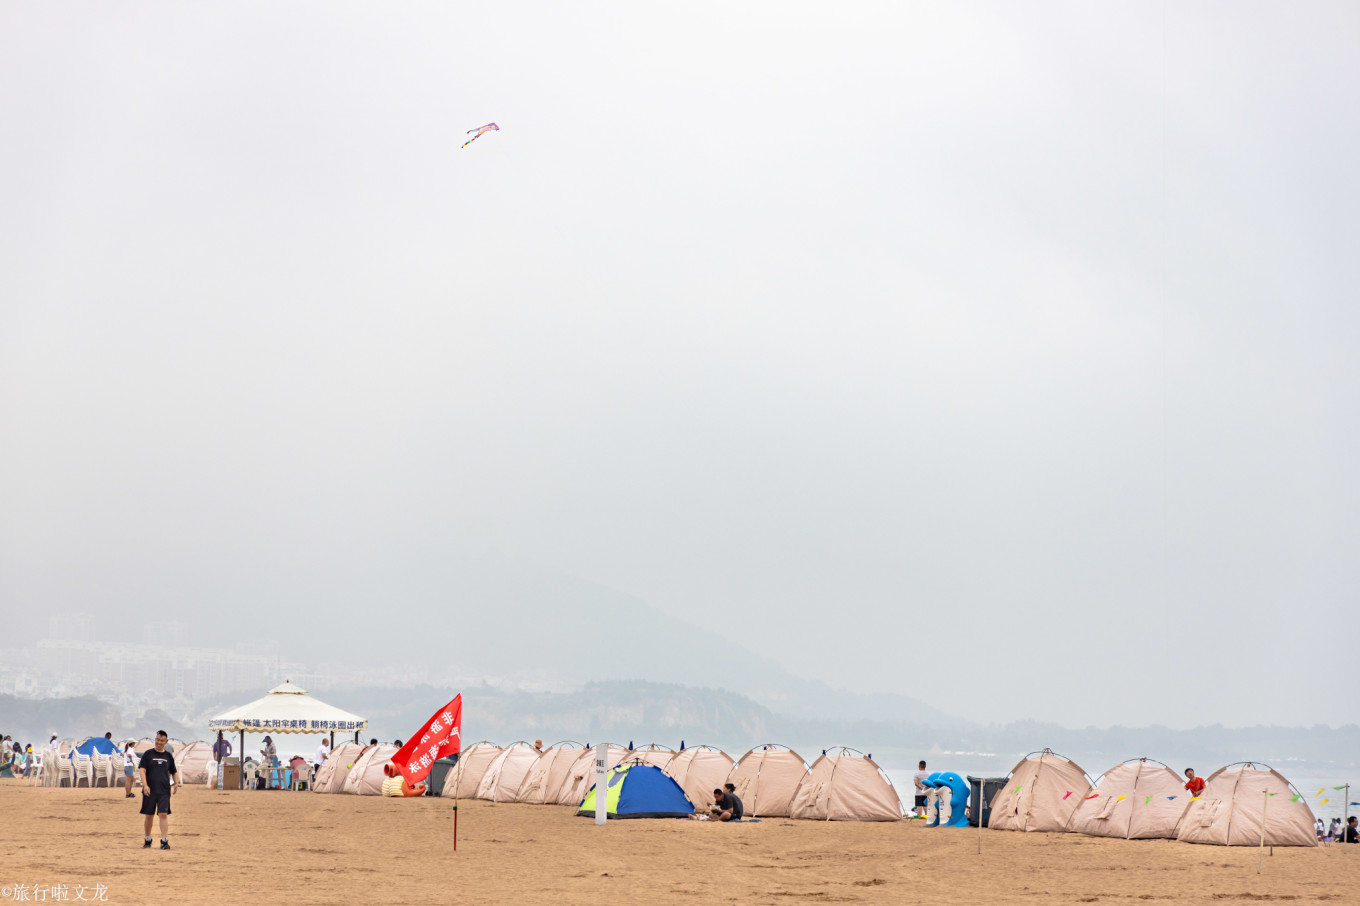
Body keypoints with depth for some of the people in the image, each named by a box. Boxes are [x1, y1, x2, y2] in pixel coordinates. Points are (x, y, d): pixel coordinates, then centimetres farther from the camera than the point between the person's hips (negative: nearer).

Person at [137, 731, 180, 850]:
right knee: (149, 815, 7)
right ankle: (148, 840, 21)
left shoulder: (168, 756, 12)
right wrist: (145, 785, -17)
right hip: (150, 791, -1)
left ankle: (164, 840, -14)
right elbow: (142, 769, -4)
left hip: (164, 791, 1)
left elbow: (174, 772, 21)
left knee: (164, 814, -10)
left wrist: (177, 783, 2)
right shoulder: (148, 754, 4)